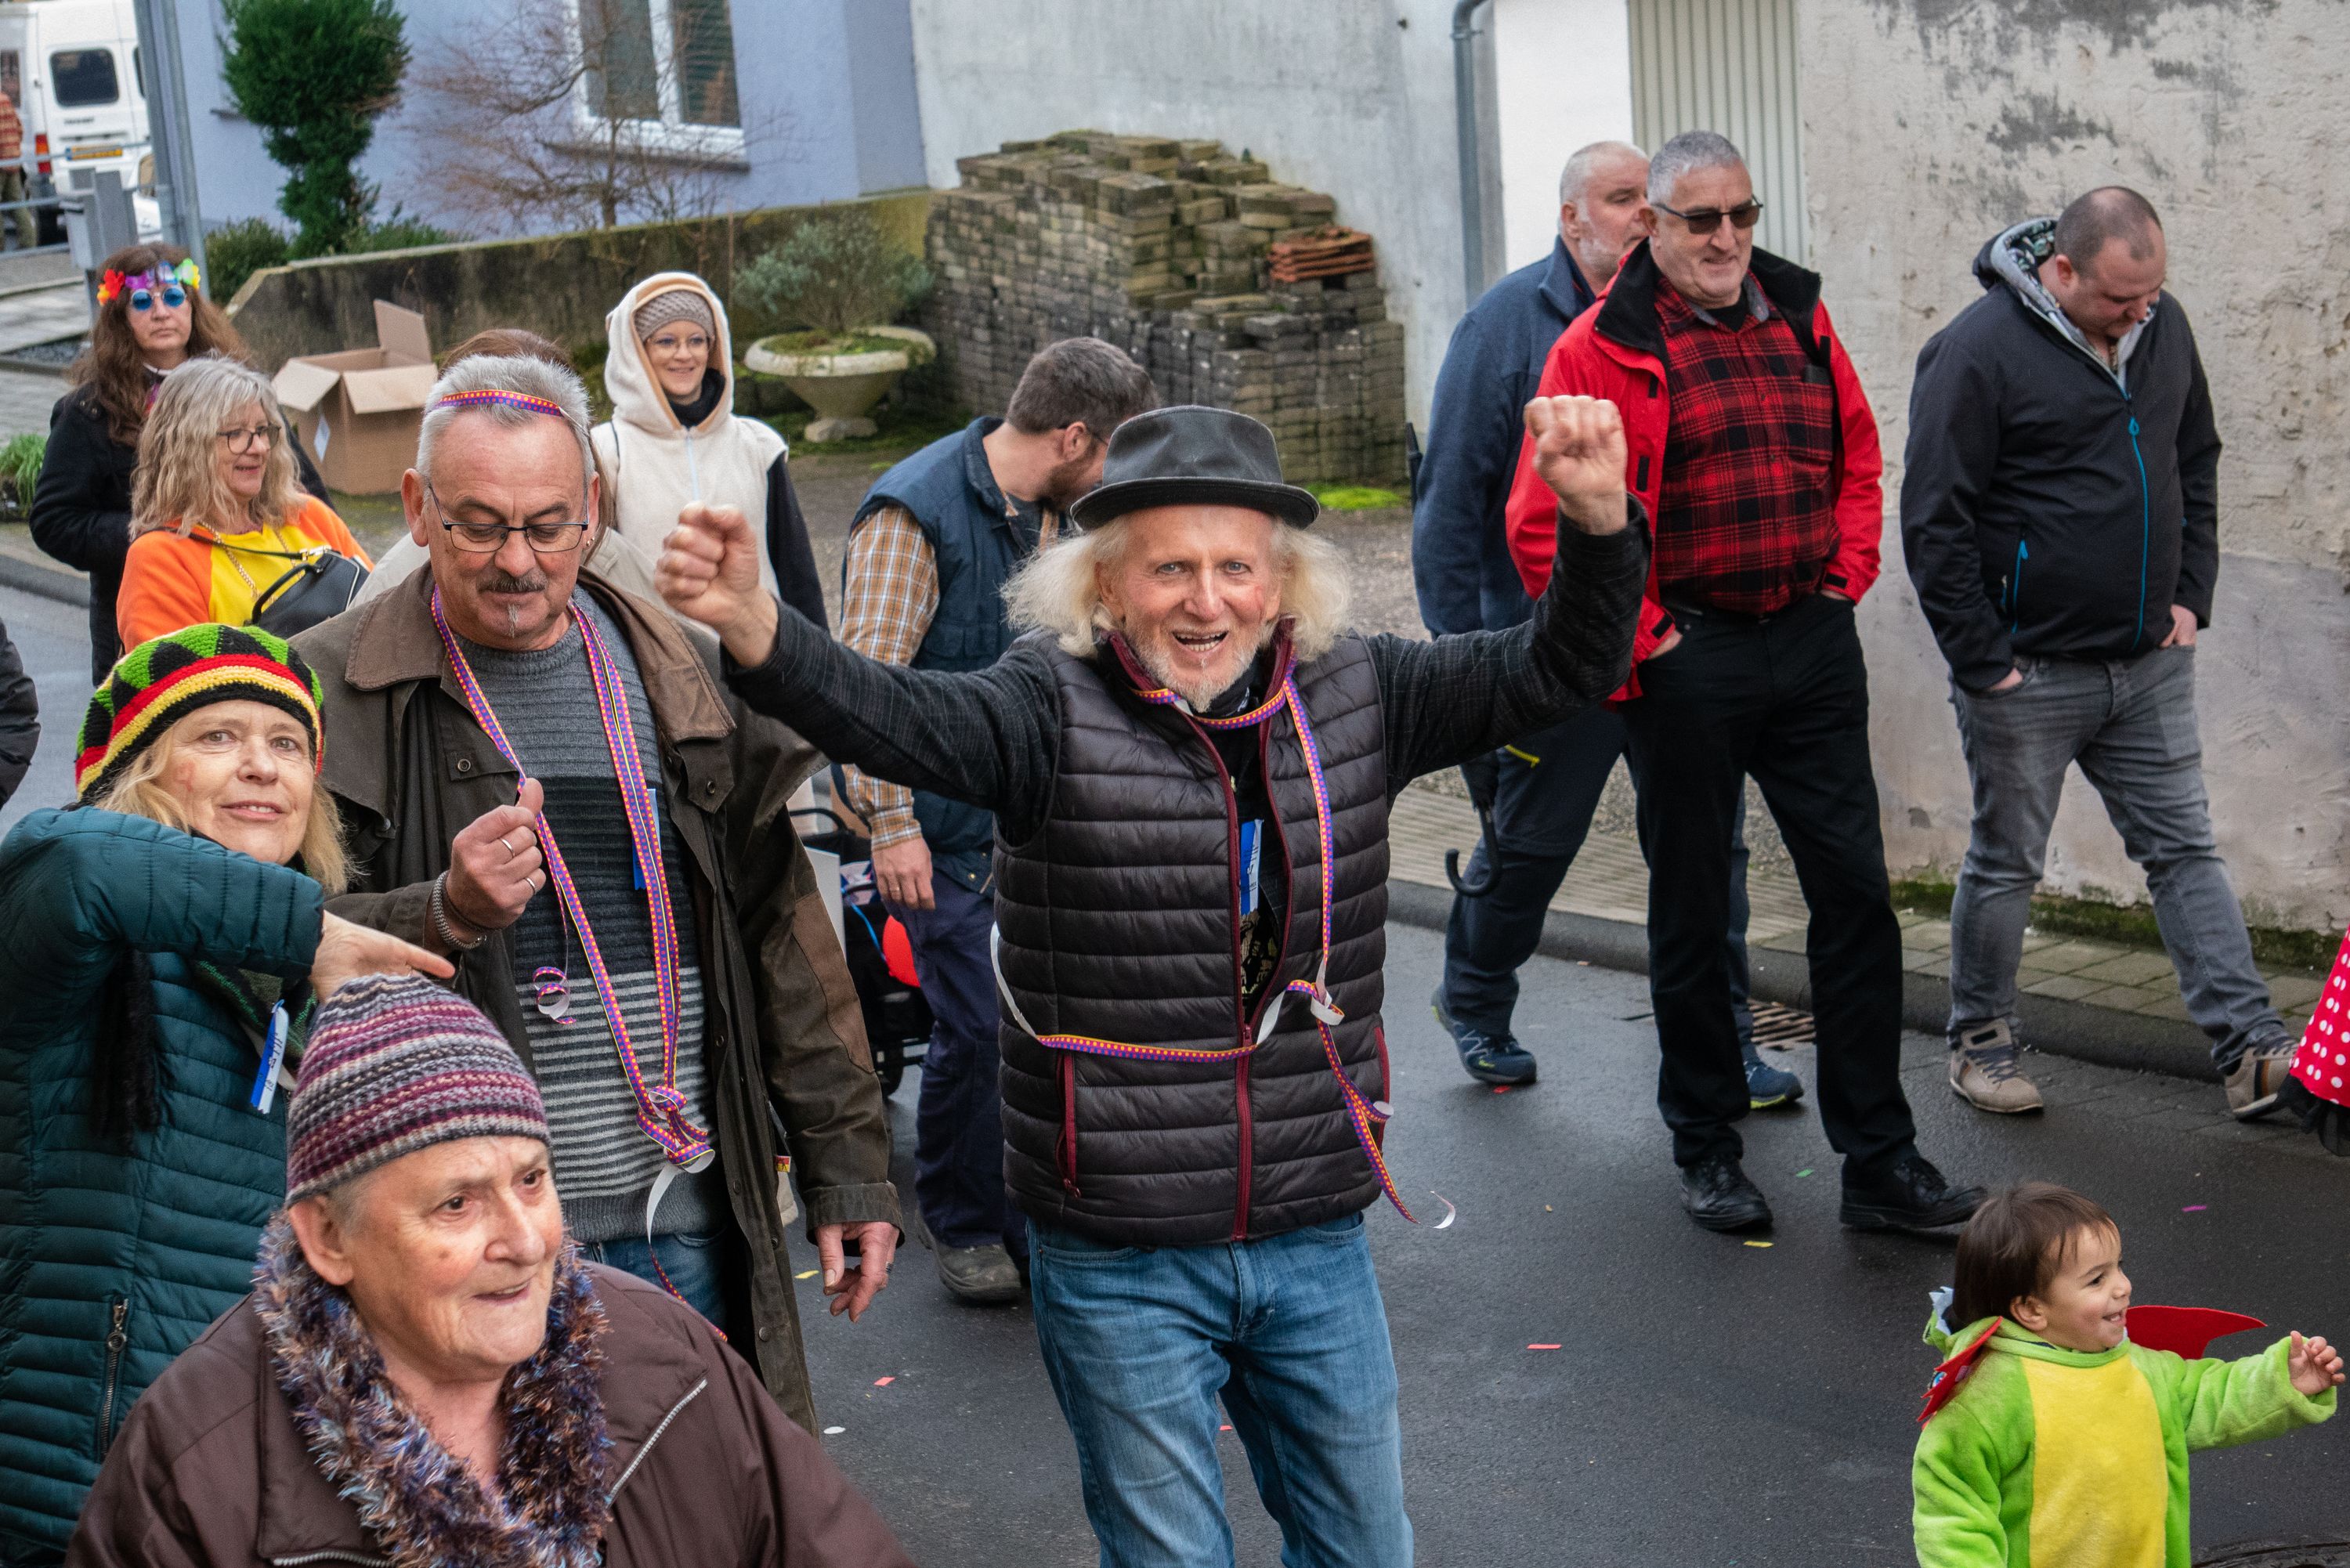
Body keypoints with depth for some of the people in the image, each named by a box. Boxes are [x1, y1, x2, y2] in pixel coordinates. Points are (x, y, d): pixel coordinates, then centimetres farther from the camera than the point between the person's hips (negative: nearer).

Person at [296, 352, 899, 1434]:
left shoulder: (677, 676, 9)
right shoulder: (332, 692, -4)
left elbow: (783, 934, 13)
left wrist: (845, 1167, 11)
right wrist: (445, 913, -26)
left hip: (691, 1216, 4)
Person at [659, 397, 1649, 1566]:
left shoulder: (1351, 696, 1)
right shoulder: (1058, 711, -12)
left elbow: (1553, 671, 0)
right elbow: (897, 717, -29)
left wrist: (1598, 519, -19)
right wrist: (756, 631, -49)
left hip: (1317, 1239, 4)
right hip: (1121, 1261, -4)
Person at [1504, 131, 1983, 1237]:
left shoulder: (1799, 319, 10)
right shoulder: (1602, 347, -7)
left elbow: (1857, 457, 21)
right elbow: (1542, 523, -10)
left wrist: (1844, 577, 8)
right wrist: (1637, 639, -10)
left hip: (1813, 647, 4)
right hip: (1687, 658, -4)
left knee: (1856, 893, 3)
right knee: (1692, 910, 8)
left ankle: (1880, 1162, 11)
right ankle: (1706, 1146, 24)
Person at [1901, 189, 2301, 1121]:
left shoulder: (2163, 327, 5)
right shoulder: (1978, 351, -16)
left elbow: (2197, 466, 19)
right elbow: (1934, 522, -15)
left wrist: (2190, 596, 9)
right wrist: (1982, 661, -14)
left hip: (2150, 663, 6)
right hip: (2027, 673, -6)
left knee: (2184, 849, 6)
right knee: (2006, 864, 7)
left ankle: (2251, 1050, 6)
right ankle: (1979, 1043, 23)